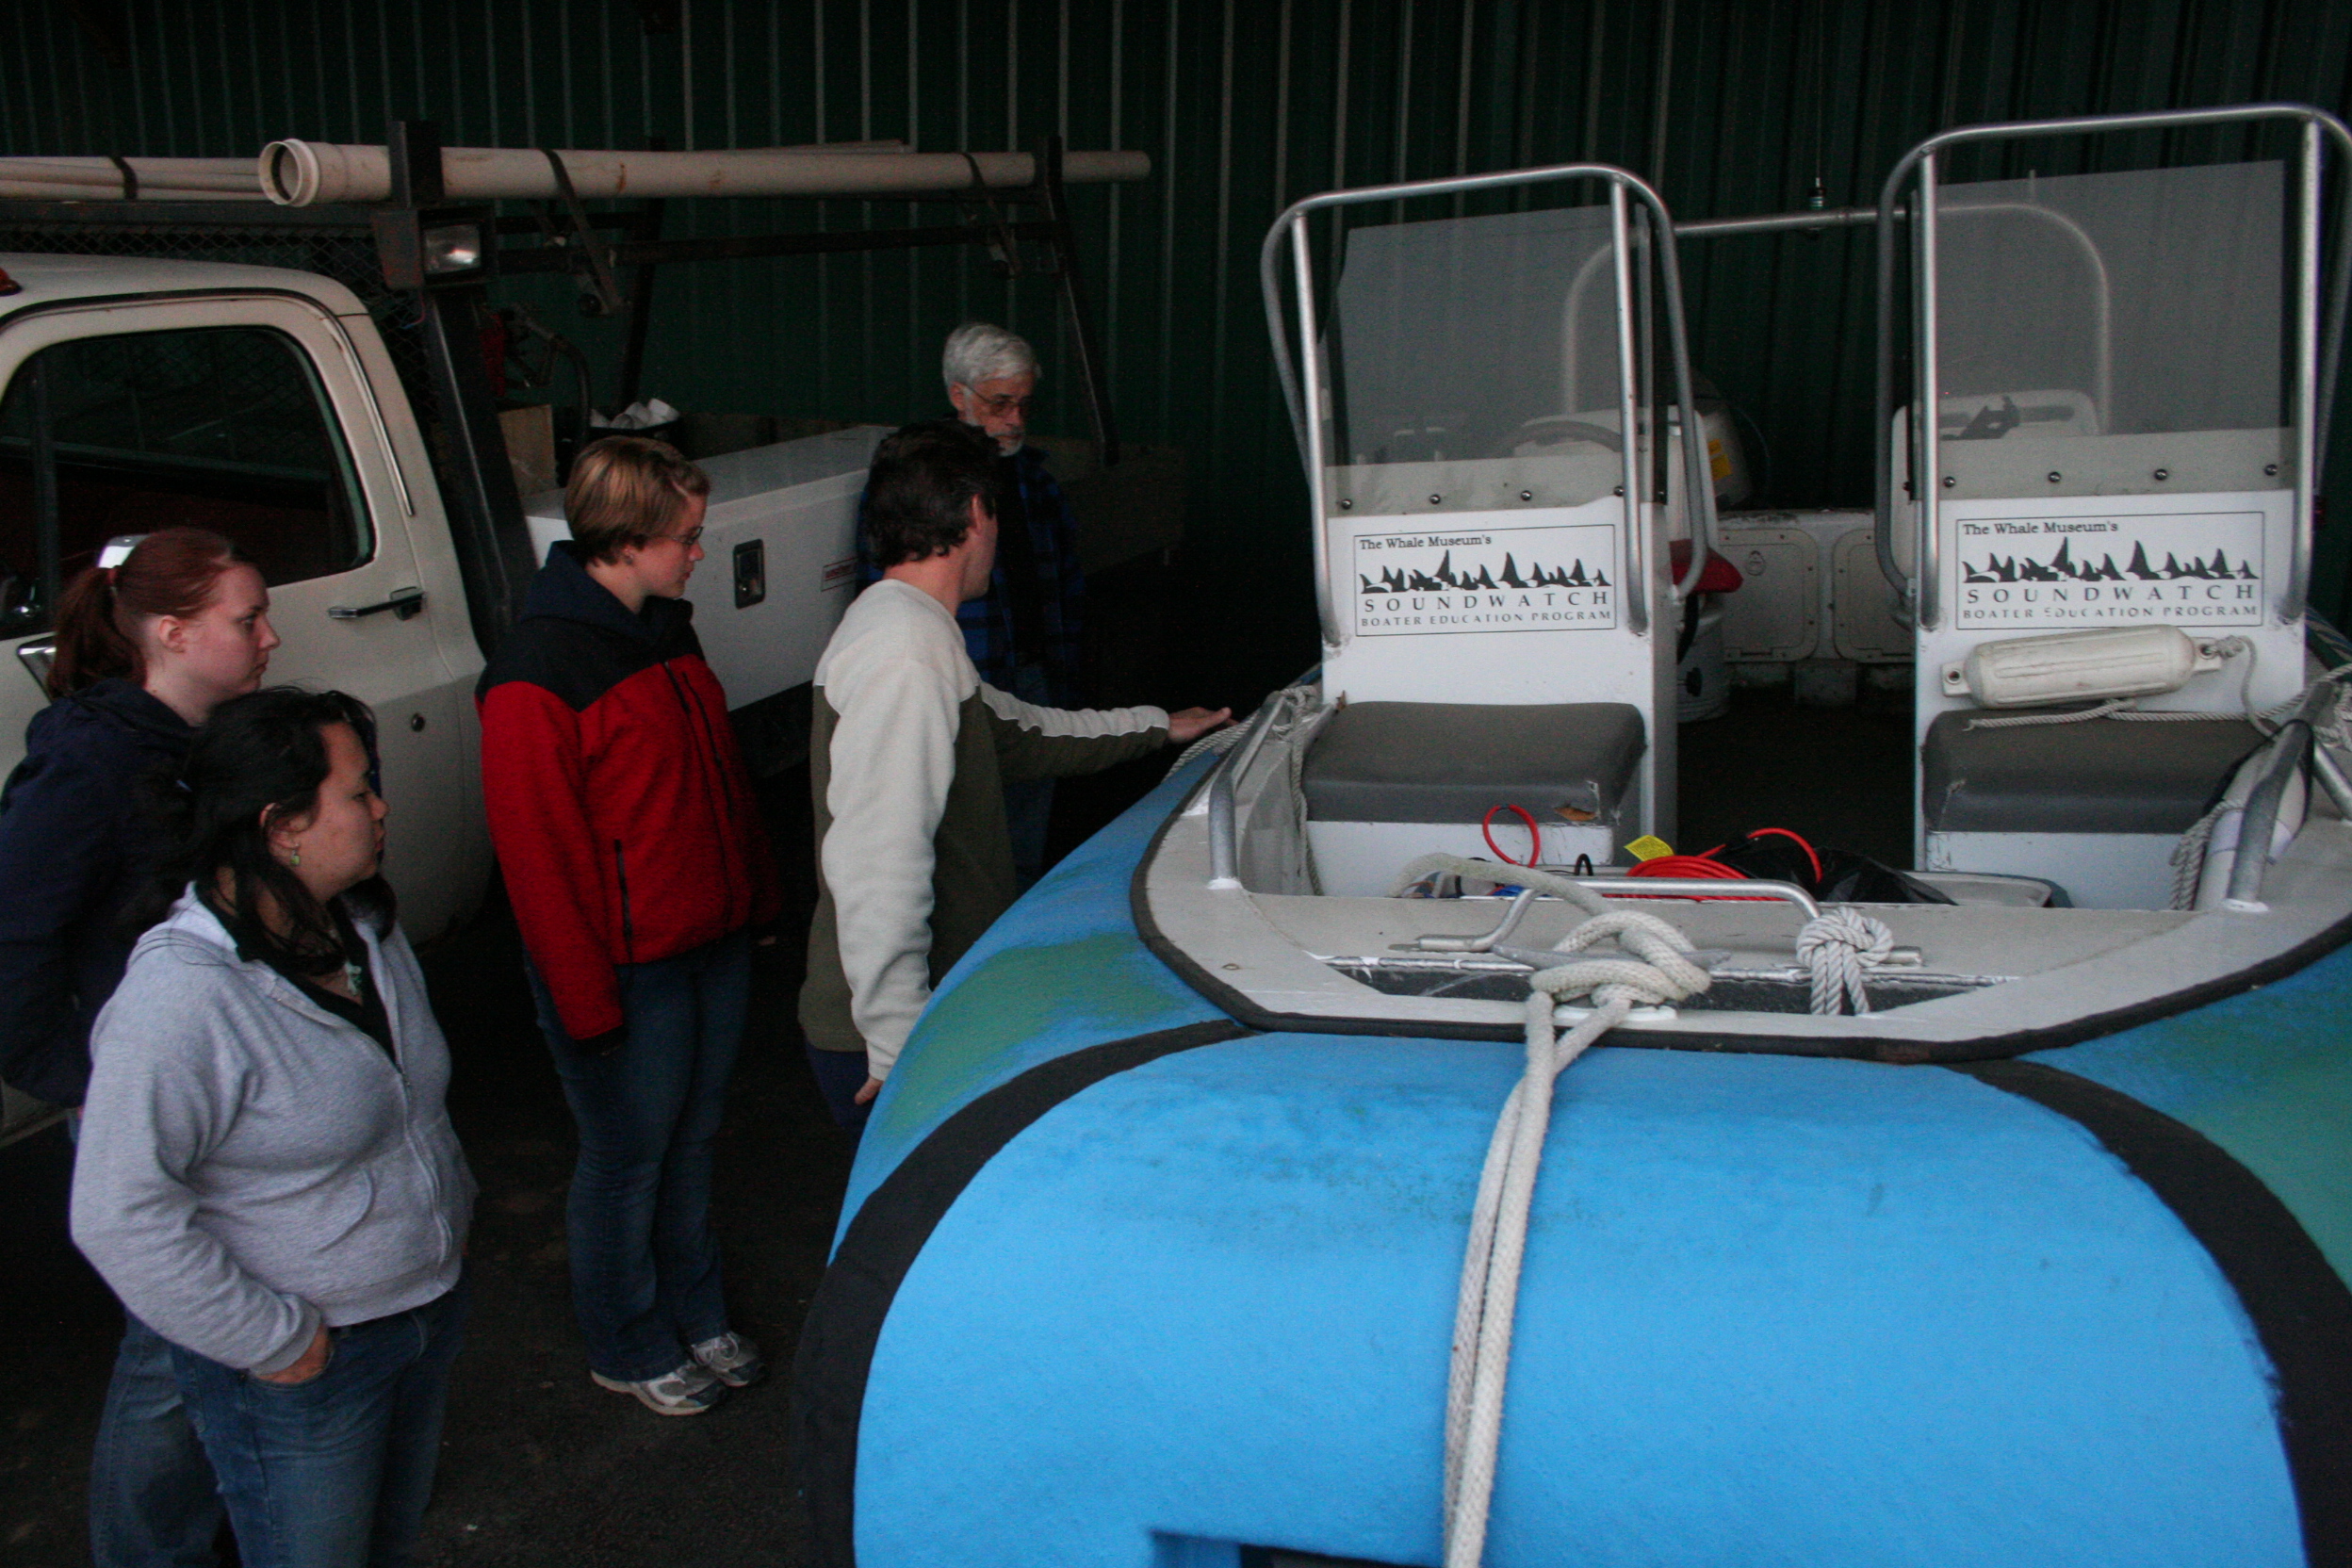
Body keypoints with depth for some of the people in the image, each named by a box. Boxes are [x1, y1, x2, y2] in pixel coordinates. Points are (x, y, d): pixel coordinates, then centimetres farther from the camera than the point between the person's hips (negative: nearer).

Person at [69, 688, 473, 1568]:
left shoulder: (364, 926, -1)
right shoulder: (178, 999, -29)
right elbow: (118, 1217, -27)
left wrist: (452, 1204, 12)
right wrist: (270, 1342, -20)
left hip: (431, 1301, 7)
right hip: (301, 1364, -7)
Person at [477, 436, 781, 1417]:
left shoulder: (665, 629, 8)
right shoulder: (536, 673, -20)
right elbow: (537, 850, -18)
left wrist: (756, 896, 16)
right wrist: (585, 996, -16)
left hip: (714, 942, 8)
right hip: (627, 967, -8)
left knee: (693, 1137, 20)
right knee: (628, 1156, 9)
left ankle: (695, 1315, 39)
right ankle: (629, 1348, 30)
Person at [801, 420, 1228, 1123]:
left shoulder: (908, 630, 14)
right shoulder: (907, 658, -21)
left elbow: (1016, 732, 30)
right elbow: (876, 867, -29)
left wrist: (1156, 725, 38)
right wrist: (899, 1049, -28)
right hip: (881, 1040, -10)